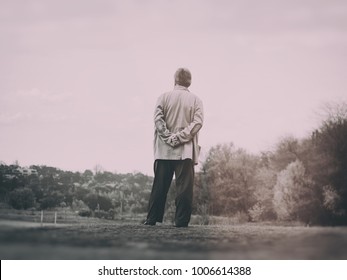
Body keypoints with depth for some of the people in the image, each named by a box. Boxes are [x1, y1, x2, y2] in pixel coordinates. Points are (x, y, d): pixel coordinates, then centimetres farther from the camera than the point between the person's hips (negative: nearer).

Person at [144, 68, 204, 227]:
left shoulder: (164, 97, 4)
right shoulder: (195, 100, 3)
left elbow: (158, 119, -6)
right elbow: (198, 122, -8)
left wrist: (169, 137, -8)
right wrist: (180, 137, -11)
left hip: (164, 150, 1)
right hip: (186, 151, -1)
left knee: (160, 186, 6)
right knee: (184, 186, -1)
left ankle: (152, 219, 8)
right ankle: (181, 221, -4)